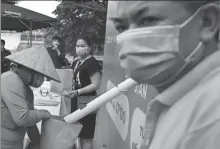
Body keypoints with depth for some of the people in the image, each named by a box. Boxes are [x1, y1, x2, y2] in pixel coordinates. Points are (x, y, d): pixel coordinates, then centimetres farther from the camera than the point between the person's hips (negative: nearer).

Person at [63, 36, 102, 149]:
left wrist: (78, 91, -24)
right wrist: (68, 90, 5)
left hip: (87, 103, -9)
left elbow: (96, 85, -18)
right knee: (79, 134, 17)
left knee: (86, 137, -2)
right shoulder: (75, 63, 12)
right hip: (76, 101, 9)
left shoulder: (92, 63, -14)